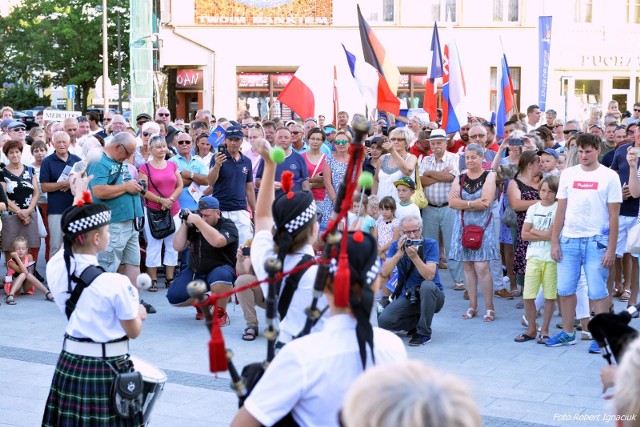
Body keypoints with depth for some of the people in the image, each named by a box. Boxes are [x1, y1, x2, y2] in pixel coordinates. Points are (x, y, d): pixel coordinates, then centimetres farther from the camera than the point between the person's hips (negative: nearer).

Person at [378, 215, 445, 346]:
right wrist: (400, 253, -26)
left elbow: (430, 276, -24)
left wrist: (414, 256, -35)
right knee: (383, 321, -21)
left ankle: (424, 333, -21)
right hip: (407, 296, 3)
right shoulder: (396, 246, -2)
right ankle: (417, 321, 7)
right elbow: (384, 273, -16)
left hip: (429, 296, -3)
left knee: (427, 285, -38)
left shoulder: (430, 245, -12)